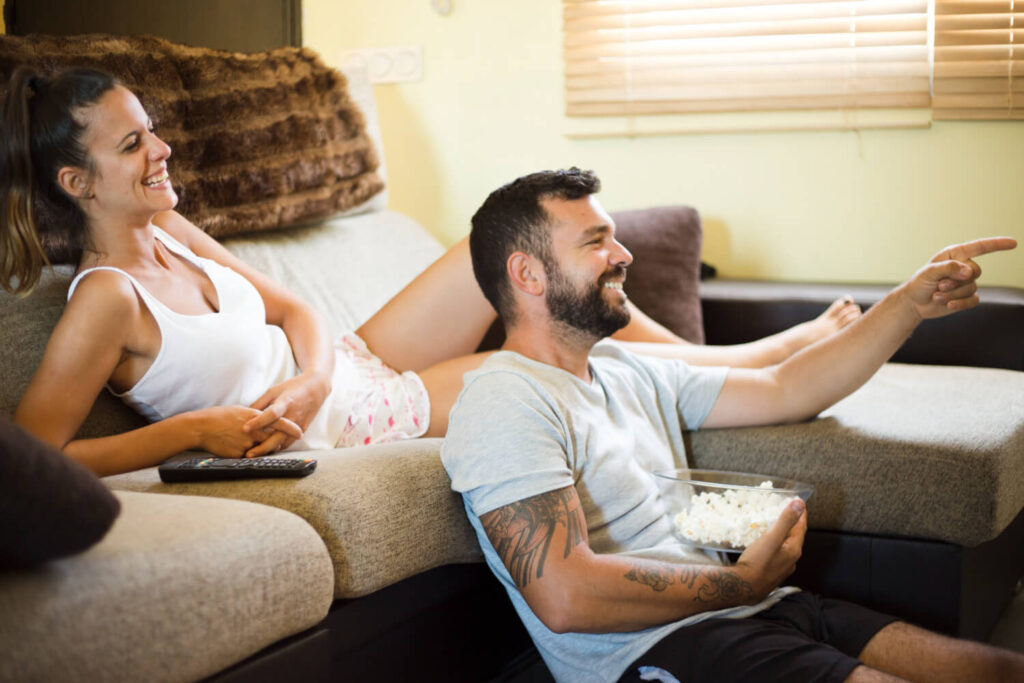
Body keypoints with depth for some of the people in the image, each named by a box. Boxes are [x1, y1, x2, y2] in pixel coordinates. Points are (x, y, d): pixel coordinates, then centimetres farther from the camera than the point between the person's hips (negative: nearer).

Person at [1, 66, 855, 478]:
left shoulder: (167, 229, 3)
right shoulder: (106, 299, -22)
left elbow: (290, 308, 9)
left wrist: (313, 374, -13)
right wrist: (193, 427, -29)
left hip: (346, 363, 8)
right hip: (338, 426, -8)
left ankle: (736, 360, 7)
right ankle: (758, 363, 15)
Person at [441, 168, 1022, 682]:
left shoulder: (628, 373, 18)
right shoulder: (505, 404, -10)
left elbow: (786, 390, 24)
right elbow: (565, 597, -20)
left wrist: (912, 303, 15)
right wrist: (745, 582, -11)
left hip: (747, 606, 9)